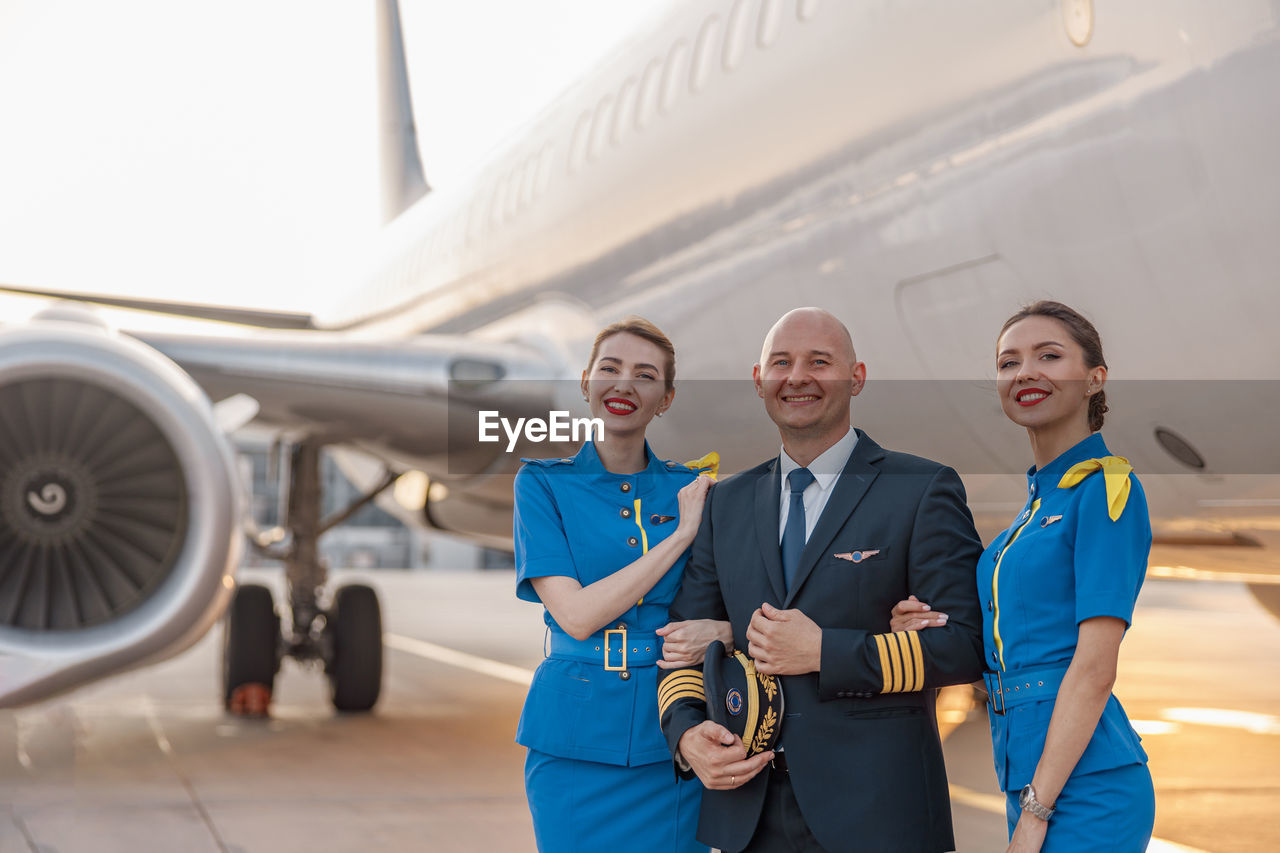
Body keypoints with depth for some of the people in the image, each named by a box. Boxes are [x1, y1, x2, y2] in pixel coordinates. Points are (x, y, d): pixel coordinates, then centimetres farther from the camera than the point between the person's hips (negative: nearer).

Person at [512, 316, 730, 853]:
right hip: (576, 740, -2)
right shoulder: (543, 484, 0)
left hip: (673, 738, 2)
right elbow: (576, 615, -12)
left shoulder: (693, 489, 6)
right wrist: (681, 535, -12)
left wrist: (717, 633, -15)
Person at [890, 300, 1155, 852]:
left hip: (1083, 784, -8)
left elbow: (1095, 667, -16)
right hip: (1032, 778, 8)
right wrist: (931, 633, 1)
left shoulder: (1108, 486, -9)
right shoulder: (1038, 498, 15)